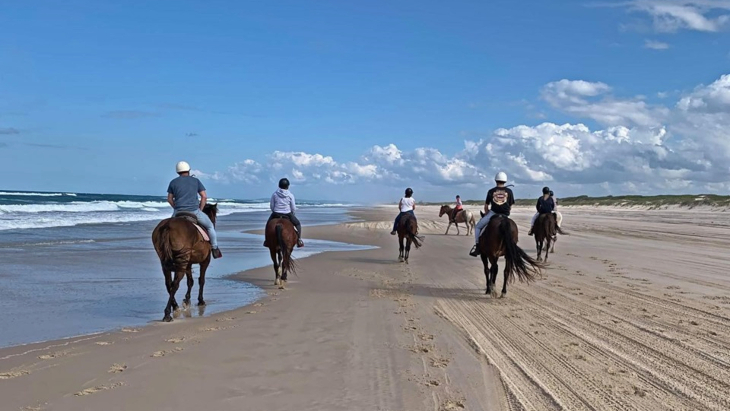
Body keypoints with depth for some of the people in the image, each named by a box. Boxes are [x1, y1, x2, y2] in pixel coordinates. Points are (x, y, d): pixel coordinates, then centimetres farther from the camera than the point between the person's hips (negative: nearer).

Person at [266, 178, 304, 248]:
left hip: (276, 214, 1)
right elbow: (293, 208, -4)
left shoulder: (274, 194, -3)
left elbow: (271, 206, 1)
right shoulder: (290, 195, -6)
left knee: (268, 223, 28)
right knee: (298, 223, 21)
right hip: (287, 214, -1)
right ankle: (299, 240, 13)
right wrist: (293, 216, 14)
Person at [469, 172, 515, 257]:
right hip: (505, 215, 1)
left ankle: (477, 245, -1)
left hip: (493, 213, -1)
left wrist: (487, 214, 29)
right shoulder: (509, 191, 9)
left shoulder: (491, 191, 9)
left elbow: (486, 206, 14)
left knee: (478, 227, 15)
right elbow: (510, 207, 12)